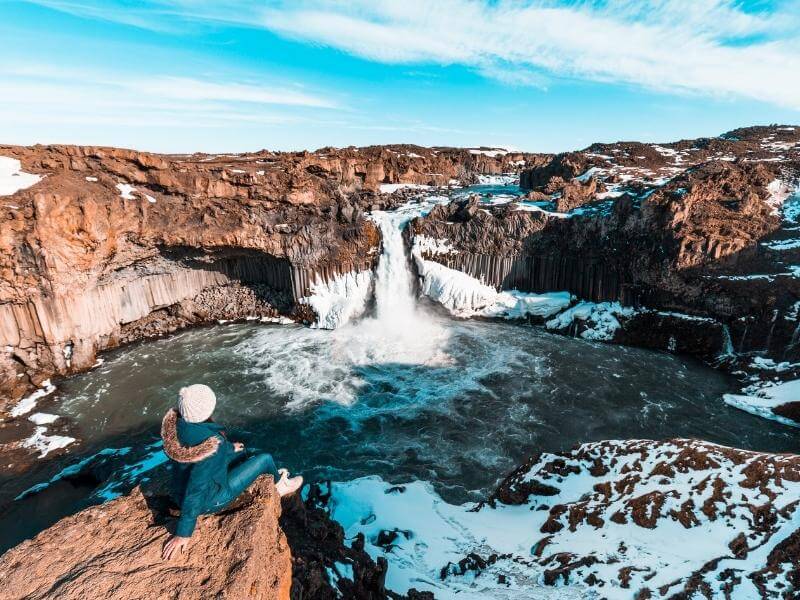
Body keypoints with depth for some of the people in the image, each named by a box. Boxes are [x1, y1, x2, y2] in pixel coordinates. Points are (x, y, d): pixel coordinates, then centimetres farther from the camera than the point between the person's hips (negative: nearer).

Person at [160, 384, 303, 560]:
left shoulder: (177, 422, -17)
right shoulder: (211, 448, -40)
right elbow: (194, 493, -34)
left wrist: (229, 447, 17)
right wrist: (183, 534, -21)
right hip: (208, 500, -7)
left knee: (239, 451, 23)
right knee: (265, 459, 1)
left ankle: (274, 478, 46)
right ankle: (278, 484, 36)